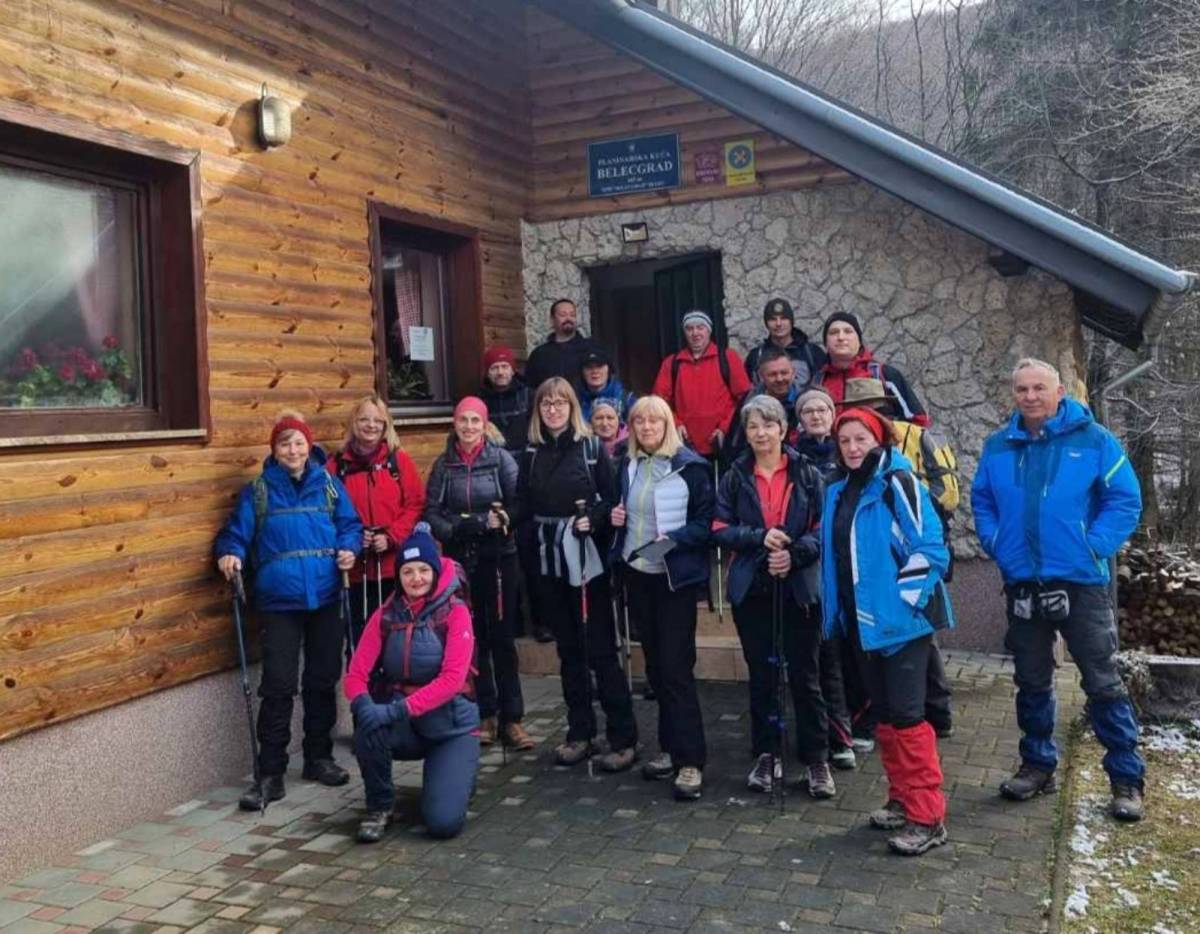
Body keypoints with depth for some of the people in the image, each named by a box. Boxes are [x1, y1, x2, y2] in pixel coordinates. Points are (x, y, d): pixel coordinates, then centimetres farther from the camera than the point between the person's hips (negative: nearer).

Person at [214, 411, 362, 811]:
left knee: (323, 680, 12)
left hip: (325, 598, 2)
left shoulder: (329, 485, 6)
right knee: (278, 686, -4)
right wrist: (230, 554, -19)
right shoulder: (257, 491, 2)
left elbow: (350, 524, 6)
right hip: (279, 601, -2)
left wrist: (349, 549, -13)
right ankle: (270, 774, 4)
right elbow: (236, 532, 1)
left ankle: (319, 757, 28)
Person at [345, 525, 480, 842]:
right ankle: (379, 806, -4)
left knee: (443, 822, -18)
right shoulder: (386, 616, -1)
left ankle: (458, 776, 19)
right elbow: (357, 673, -5)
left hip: (451, 726, -3)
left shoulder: (455, 613, -12)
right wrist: (363, 704, -28)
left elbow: (452, 679, -21)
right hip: (404, 727, 3)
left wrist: (399, 709, -31)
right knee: (369, 726, -32)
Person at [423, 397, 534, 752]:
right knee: (473, 639, 8)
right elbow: (431, 513, 1)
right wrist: (461, 529, -16)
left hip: (499, 557, -2)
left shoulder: (501, 458, -2)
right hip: (460, 560, 2)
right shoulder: (443, 464, 5)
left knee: (502, 637, 0)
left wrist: (487, 522, -22)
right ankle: (484, 716, 18)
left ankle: (510, 718, 6)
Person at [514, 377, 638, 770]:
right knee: (569, 649, 12)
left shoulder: (592, 447, -2)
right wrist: (533, 543, -2)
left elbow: (612, 497, -5)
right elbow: (523, 509, 10)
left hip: (587, 560, -4)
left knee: (601, 649, -3)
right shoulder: (531, 454, 8)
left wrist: (593, 520, -21)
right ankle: (580, 731, 22)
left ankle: (623, 738, 4)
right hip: (549, 562, 4)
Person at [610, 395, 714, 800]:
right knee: (655, 665, 12)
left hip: (676, 577, -6)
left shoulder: (689, 465, -9)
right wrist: (616, 518, 0)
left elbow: (707, 520, -12)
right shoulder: (627, 465, 9)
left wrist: (673, 539, -25)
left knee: (676, 667, -8)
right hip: (637, 574, 6)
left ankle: (690, 760, -1)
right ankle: (671, 747, 24)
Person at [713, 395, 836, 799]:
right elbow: (721, 528, 0)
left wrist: (794, 554, -17)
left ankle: (816, 759, 14)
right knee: (762, 674, 10)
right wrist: (760, 537, -15)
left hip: (800, 586, -2)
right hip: (752, 588, 2)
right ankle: (767, 755, 22)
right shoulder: (734, 477, 4)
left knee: (805, 674, 2)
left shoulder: (807, 473, 0)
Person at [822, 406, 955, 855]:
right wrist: (837, 610, 14)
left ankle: (927, 816, 1)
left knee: (906, 715, -7)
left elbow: (929, 549, -16)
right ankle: (903, 799, 26)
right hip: (862, 621, 8)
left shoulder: (897, 483, -11)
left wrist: (902, 600, -16)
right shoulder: (839, 492, 12)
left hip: (900, 620, -8)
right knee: (883, 714, 14)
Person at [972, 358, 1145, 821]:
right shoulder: (998, 446, 5)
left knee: (1103, 682, 2)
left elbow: (1125, 500, -6)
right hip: (1022, 584, 4)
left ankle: (1127, 778, 13)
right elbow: (981, 500, 15)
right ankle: (1038, 764, 29)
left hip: (1082, 582, -3)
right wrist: (996, 543, 1)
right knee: (1031, 681, 14)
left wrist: (1093, 547, -14)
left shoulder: (1093, 440, -6)